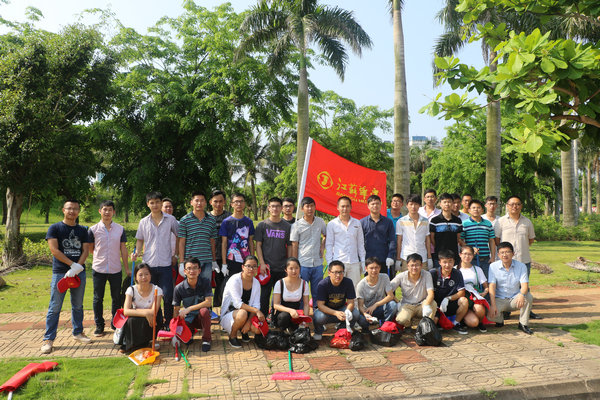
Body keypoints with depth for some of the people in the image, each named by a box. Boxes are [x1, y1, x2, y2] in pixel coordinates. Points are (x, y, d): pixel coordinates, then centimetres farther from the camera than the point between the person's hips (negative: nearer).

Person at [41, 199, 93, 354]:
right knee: (55, 307, -2)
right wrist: (73, 264, -16)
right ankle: (48, 339, 6)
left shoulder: (82, 230, 10)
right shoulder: (55, 228, 0)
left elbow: (86, 250, 3)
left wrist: (77, 268, -12)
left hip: (79, 272, 3)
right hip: (60, 272, -3)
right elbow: (54, 250, -10)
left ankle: (78, 332, 24)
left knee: (78, 305, 12)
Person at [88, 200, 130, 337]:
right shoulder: (93, 229, 0)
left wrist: (127, 268, 4)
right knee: (98, 298, 6)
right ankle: (99, 326, 19)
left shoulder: (120, 229, 4)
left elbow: (123, 250, 6)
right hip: (98, 269, -1)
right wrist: (100, 256, 3)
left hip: (116, 269, 1)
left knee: (117, 298, 9)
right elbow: (90, 249, 9)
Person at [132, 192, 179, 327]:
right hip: (148, 264, 2)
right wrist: (136, 252, -3)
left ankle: (169, 323, 12)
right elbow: (140, 240, 15)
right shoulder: (144, 222, 7)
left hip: (165, 264, -2)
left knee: (168, 295, -2)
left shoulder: (170, 219, 2)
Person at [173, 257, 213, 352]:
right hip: (188, 319, 2)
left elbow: (208, 302, -21)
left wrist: (189, 309, -27)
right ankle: (190, 332, 14)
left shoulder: (205, 283, -12)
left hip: (202, 318, -1)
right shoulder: (179, 288, -11)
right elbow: (176, 310, -4)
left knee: (204, 310, -35)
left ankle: (206, 339, -12)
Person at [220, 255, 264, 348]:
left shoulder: (256, 283, -1)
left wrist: (249, 322, -21)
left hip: (247, 313, 5)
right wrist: (256, 311, -30)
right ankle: (232, 336, -9)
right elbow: (237, 303, -25)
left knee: (258, 329, -23)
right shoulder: (234, 280, -18)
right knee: (243, 313, -38)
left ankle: (243, 330, 12)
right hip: (229, 314, -5)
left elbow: (256, 305, -6)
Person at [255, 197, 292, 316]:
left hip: (282, 268, 2)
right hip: (267, 267, -1)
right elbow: (258, 245, 1)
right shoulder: (262, 225, 3)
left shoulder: (287, 226, 7)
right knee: (265, 294, 3)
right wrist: (262, 263, -8)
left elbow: (289, 246, 10)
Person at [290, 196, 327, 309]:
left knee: (317, 293, 10)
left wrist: (323, 246, 7)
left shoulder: (320, 222, 6)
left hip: (318, 263, 3)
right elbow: (294, 246, -2)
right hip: (303, 264, -3)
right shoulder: (297, 225, -3)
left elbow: (326, 235, 25)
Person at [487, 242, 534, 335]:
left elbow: (524, 285, -14)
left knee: (528, 296, -31)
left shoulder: (521, 266, -4)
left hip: (515, 299, 1)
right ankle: (500, 319, 12)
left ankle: (523, 324, -9)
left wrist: (521, 295, -39)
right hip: (499, 299, -1)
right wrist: (493, 305, -23)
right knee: (491, 315, -28)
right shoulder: (493, 266, -5)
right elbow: (492, 286, -11)